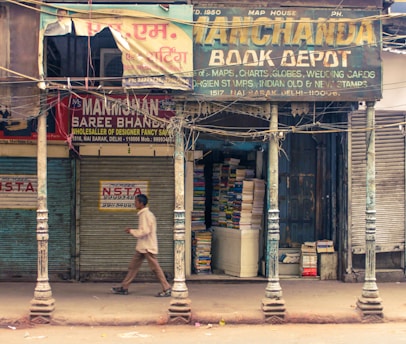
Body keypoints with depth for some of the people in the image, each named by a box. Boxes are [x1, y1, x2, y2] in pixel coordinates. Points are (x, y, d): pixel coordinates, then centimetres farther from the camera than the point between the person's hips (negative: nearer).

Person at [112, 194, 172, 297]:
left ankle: (167, 289, 0)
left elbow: (145, 231, -23)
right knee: (133, 266, 11)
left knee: (155, 268, -5)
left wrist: (132, 231, -13)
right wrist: (133, 231, 14)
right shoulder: (146, 214, 15)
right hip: (142, 246, 10)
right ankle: (124, 288, 16)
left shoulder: (145, 215, -16)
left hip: (148, 247, -10)